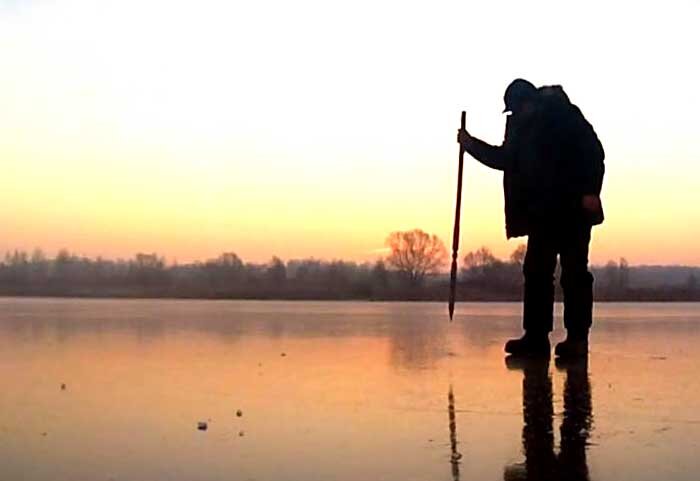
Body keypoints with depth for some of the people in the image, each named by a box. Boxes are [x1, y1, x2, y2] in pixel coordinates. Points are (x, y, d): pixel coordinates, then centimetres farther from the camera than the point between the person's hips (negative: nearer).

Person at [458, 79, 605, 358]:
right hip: (542, 212, 7)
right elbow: (504, 158, 24)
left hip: (573, 209, -7)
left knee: (574, 272, -5)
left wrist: (590, 192, -20)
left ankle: (577, 338, -2)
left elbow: (593, 151, -11)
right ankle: (536, 337, 5)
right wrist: (472, 144, 14)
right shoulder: (520, 125, 14)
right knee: (536, 271, 2)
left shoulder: (564, 114, -6)